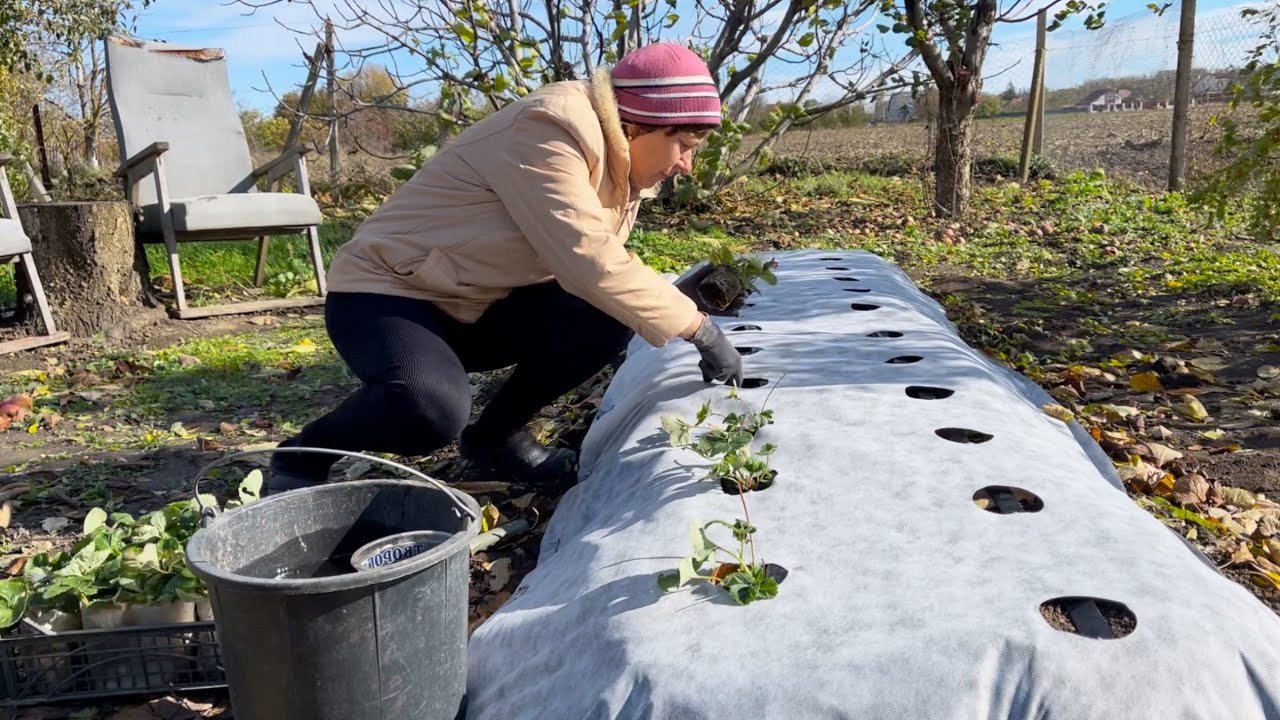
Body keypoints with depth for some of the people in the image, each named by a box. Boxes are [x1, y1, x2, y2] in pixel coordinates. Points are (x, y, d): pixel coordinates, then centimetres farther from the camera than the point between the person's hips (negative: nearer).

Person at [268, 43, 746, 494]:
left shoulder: (622, 163, 3)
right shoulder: (550, 128, -26)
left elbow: (601, 272, 5)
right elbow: (587, 263, -34)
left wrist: (686, 299, -7)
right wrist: (699, 328, -28)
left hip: (480, 307, 8)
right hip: (386, 291, -8)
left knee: (606, 317, -15)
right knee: (432, 411, -36)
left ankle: (497, 435, 6)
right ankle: (302, 457, -4)